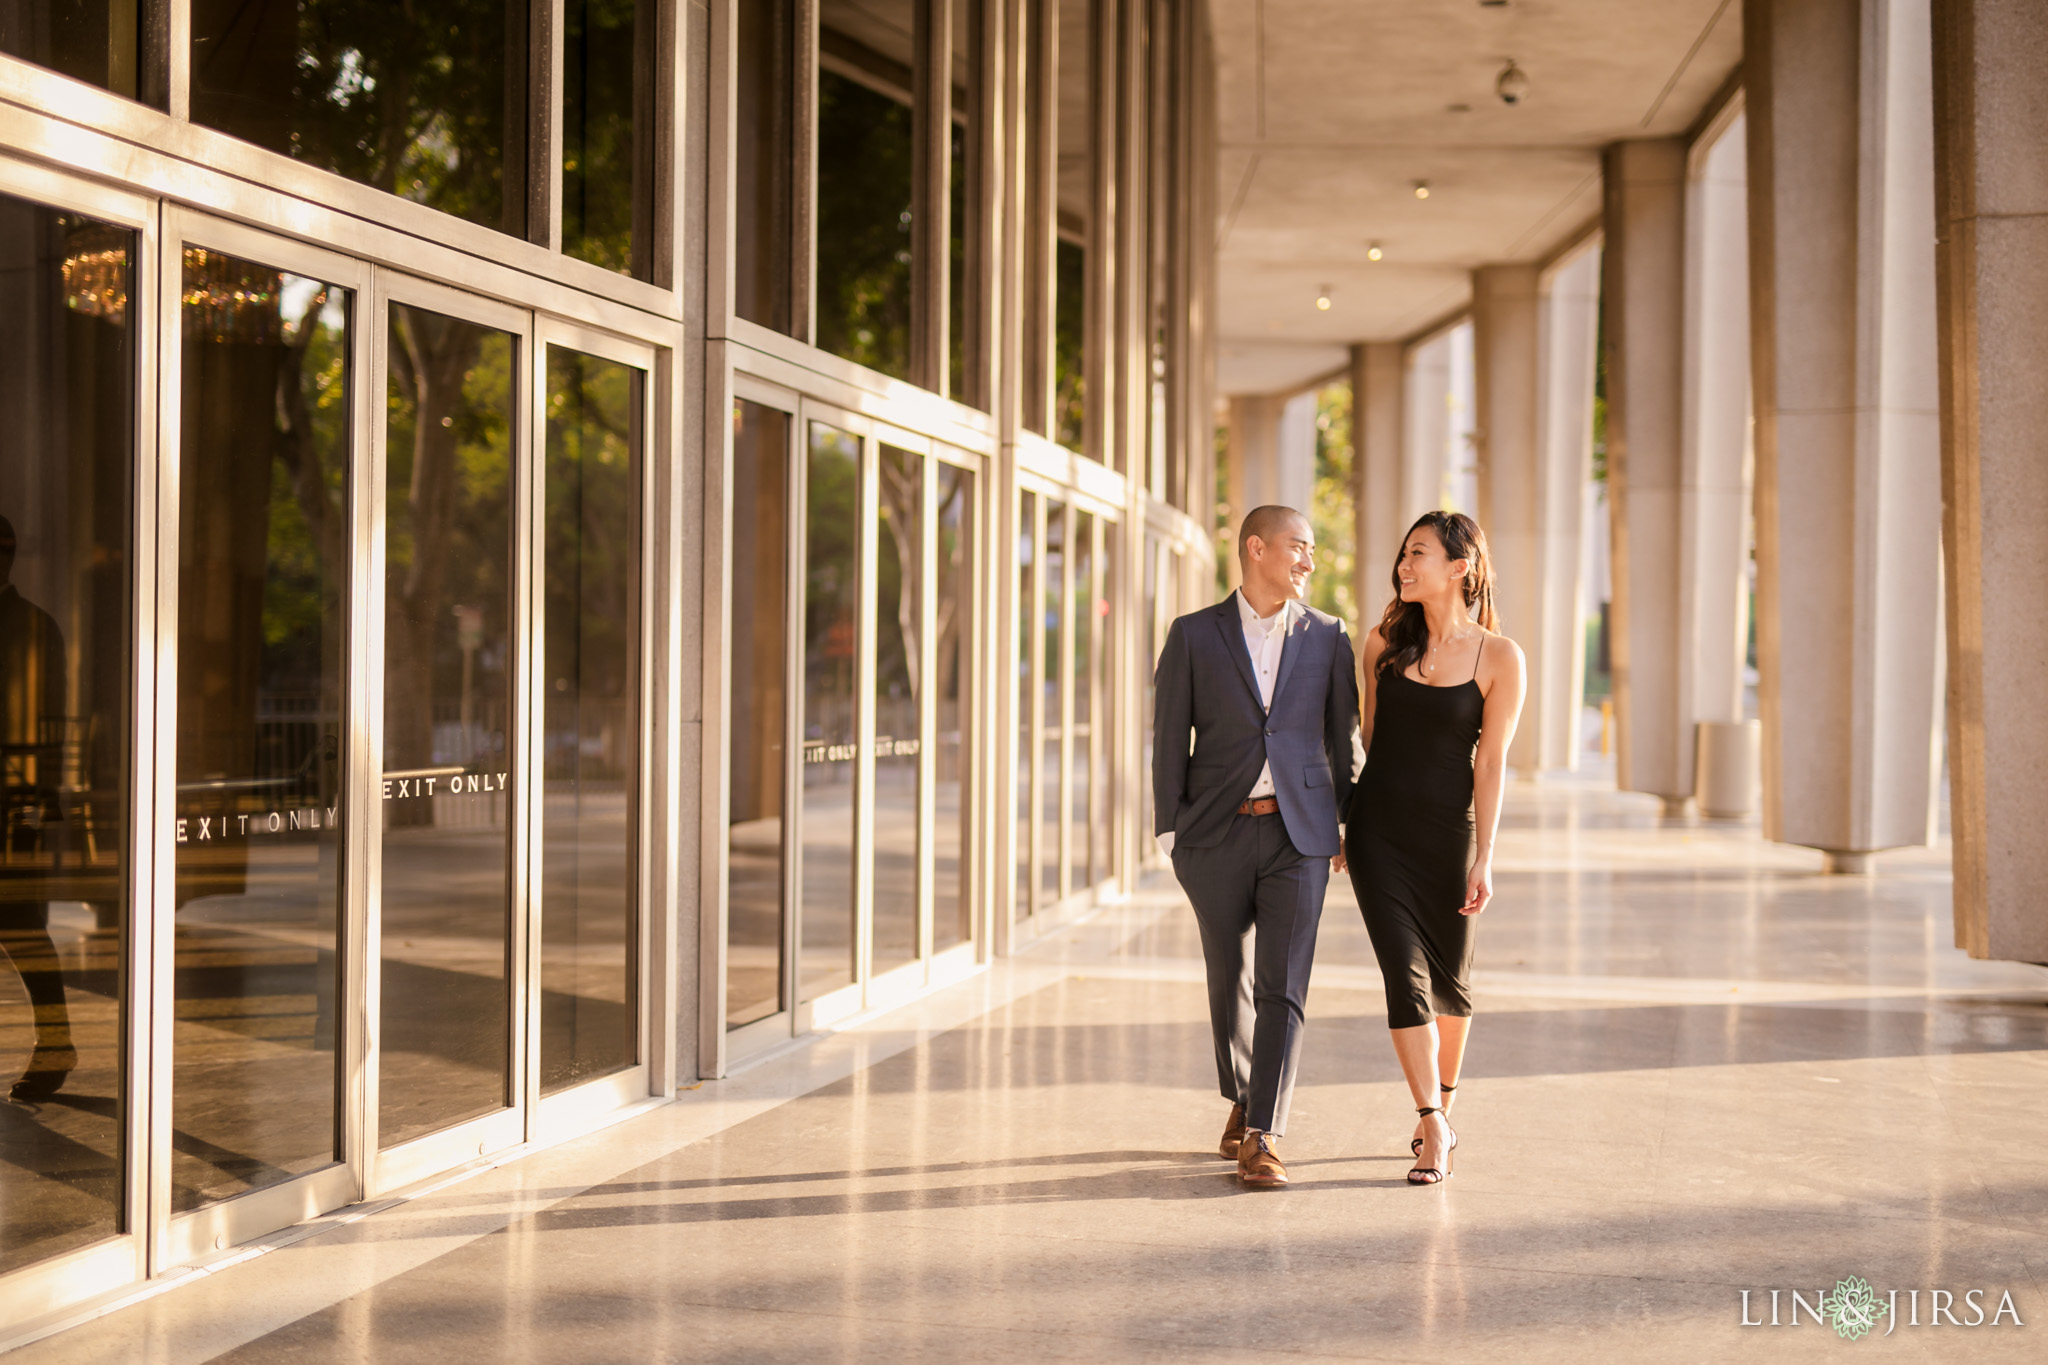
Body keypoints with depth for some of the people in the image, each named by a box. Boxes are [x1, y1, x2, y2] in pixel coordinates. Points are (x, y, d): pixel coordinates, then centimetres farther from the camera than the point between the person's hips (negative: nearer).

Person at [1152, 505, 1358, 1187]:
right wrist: (1170, 829, -2)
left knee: (1282, 985, -8)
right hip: (1219, 832, 0)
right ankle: (1241, 1100, 33)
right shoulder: (1194, 636, 2)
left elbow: (1341, 734, 11)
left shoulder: (1327, 637, 6)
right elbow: (1170, 738, 2)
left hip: (1298, 832, 0)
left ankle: (1262, 1138, -8)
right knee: (1229, 978, 11)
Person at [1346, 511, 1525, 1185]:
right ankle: (1433, 1130, -4)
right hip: (1379, 827, 2)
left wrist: (1484, 857, -10)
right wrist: (1338, 824, 12)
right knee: (1406, 975, -7)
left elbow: (1491, 762, -7)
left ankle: (1442, 1105, 33)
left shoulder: (1499, 657, -6)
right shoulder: (1385, 641, 3)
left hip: (1447, 832, -1)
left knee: (1449, 979, 10)